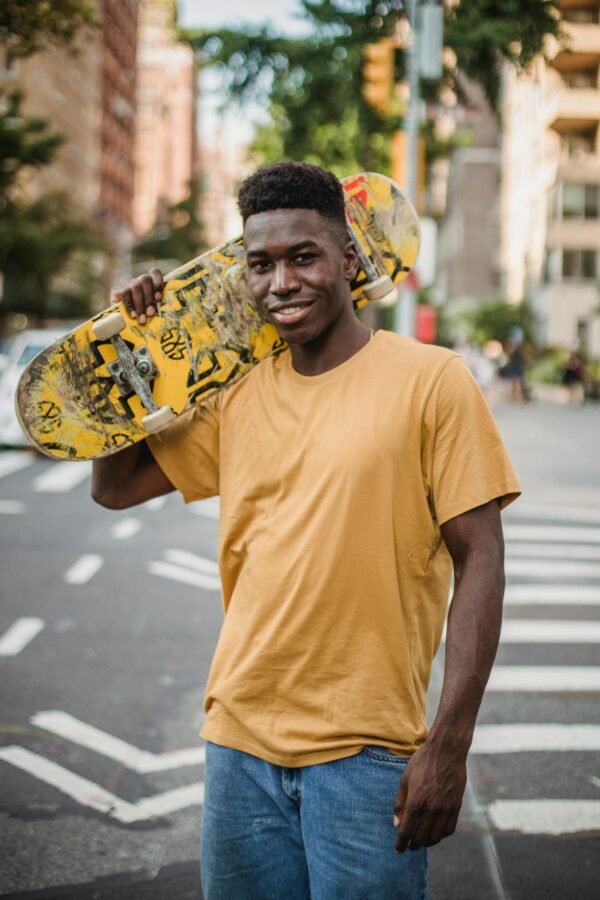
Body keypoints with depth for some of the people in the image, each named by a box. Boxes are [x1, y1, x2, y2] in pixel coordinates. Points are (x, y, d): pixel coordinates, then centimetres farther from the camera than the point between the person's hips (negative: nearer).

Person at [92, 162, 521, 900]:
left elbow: (479, 562, -9)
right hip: (240, 739, 5)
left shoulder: (430, 381, -6)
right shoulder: (235, 393, 9)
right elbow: (114, 486, 16)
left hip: (365, 753, -4)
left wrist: (449, 745, -14)